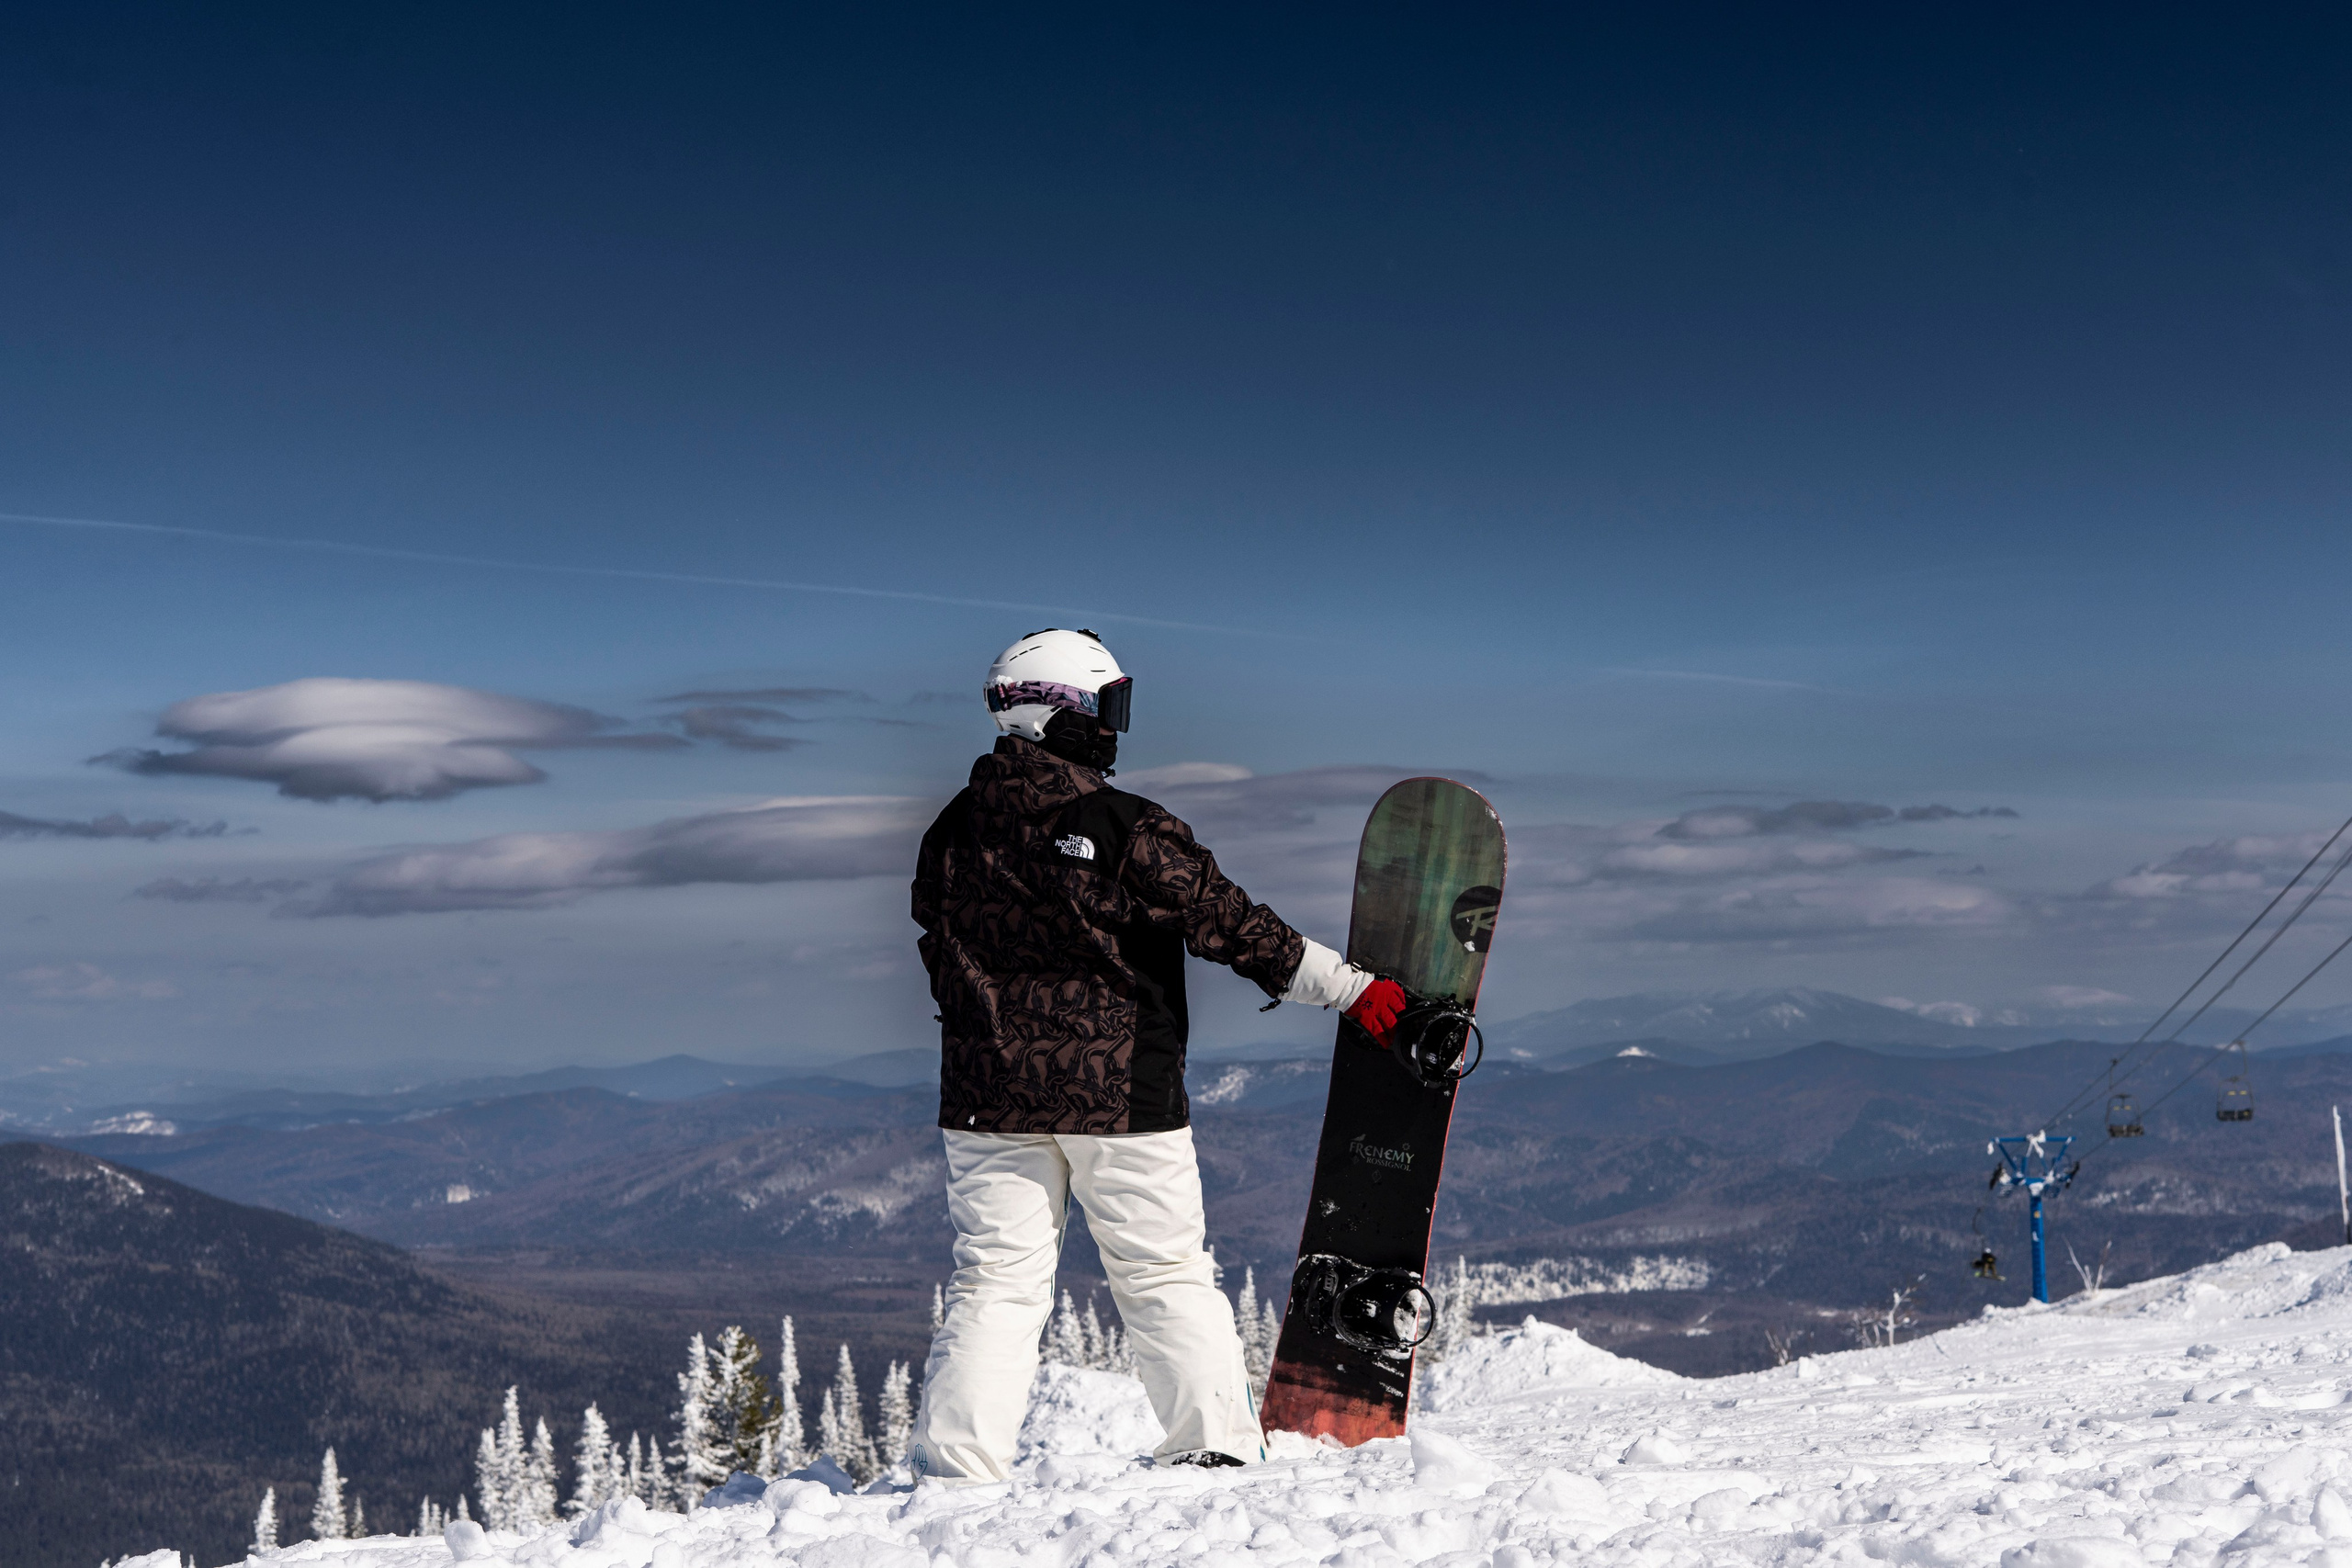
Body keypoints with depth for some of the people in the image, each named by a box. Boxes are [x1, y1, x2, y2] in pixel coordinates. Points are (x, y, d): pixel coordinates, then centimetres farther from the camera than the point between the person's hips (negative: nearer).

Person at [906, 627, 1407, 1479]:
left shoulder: (951, 834, 4)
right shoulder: (1126, 827, -12)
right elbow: (1228, 923, -12)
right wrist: (1353, 988, -7)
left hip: (988, 1098, 4)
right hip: (1122, 1092, -4)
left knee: (995, 1281, 7)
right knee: (1168, 1276, 9)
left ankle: (955, 1465, 0)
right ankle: (1216, 1444, 13)